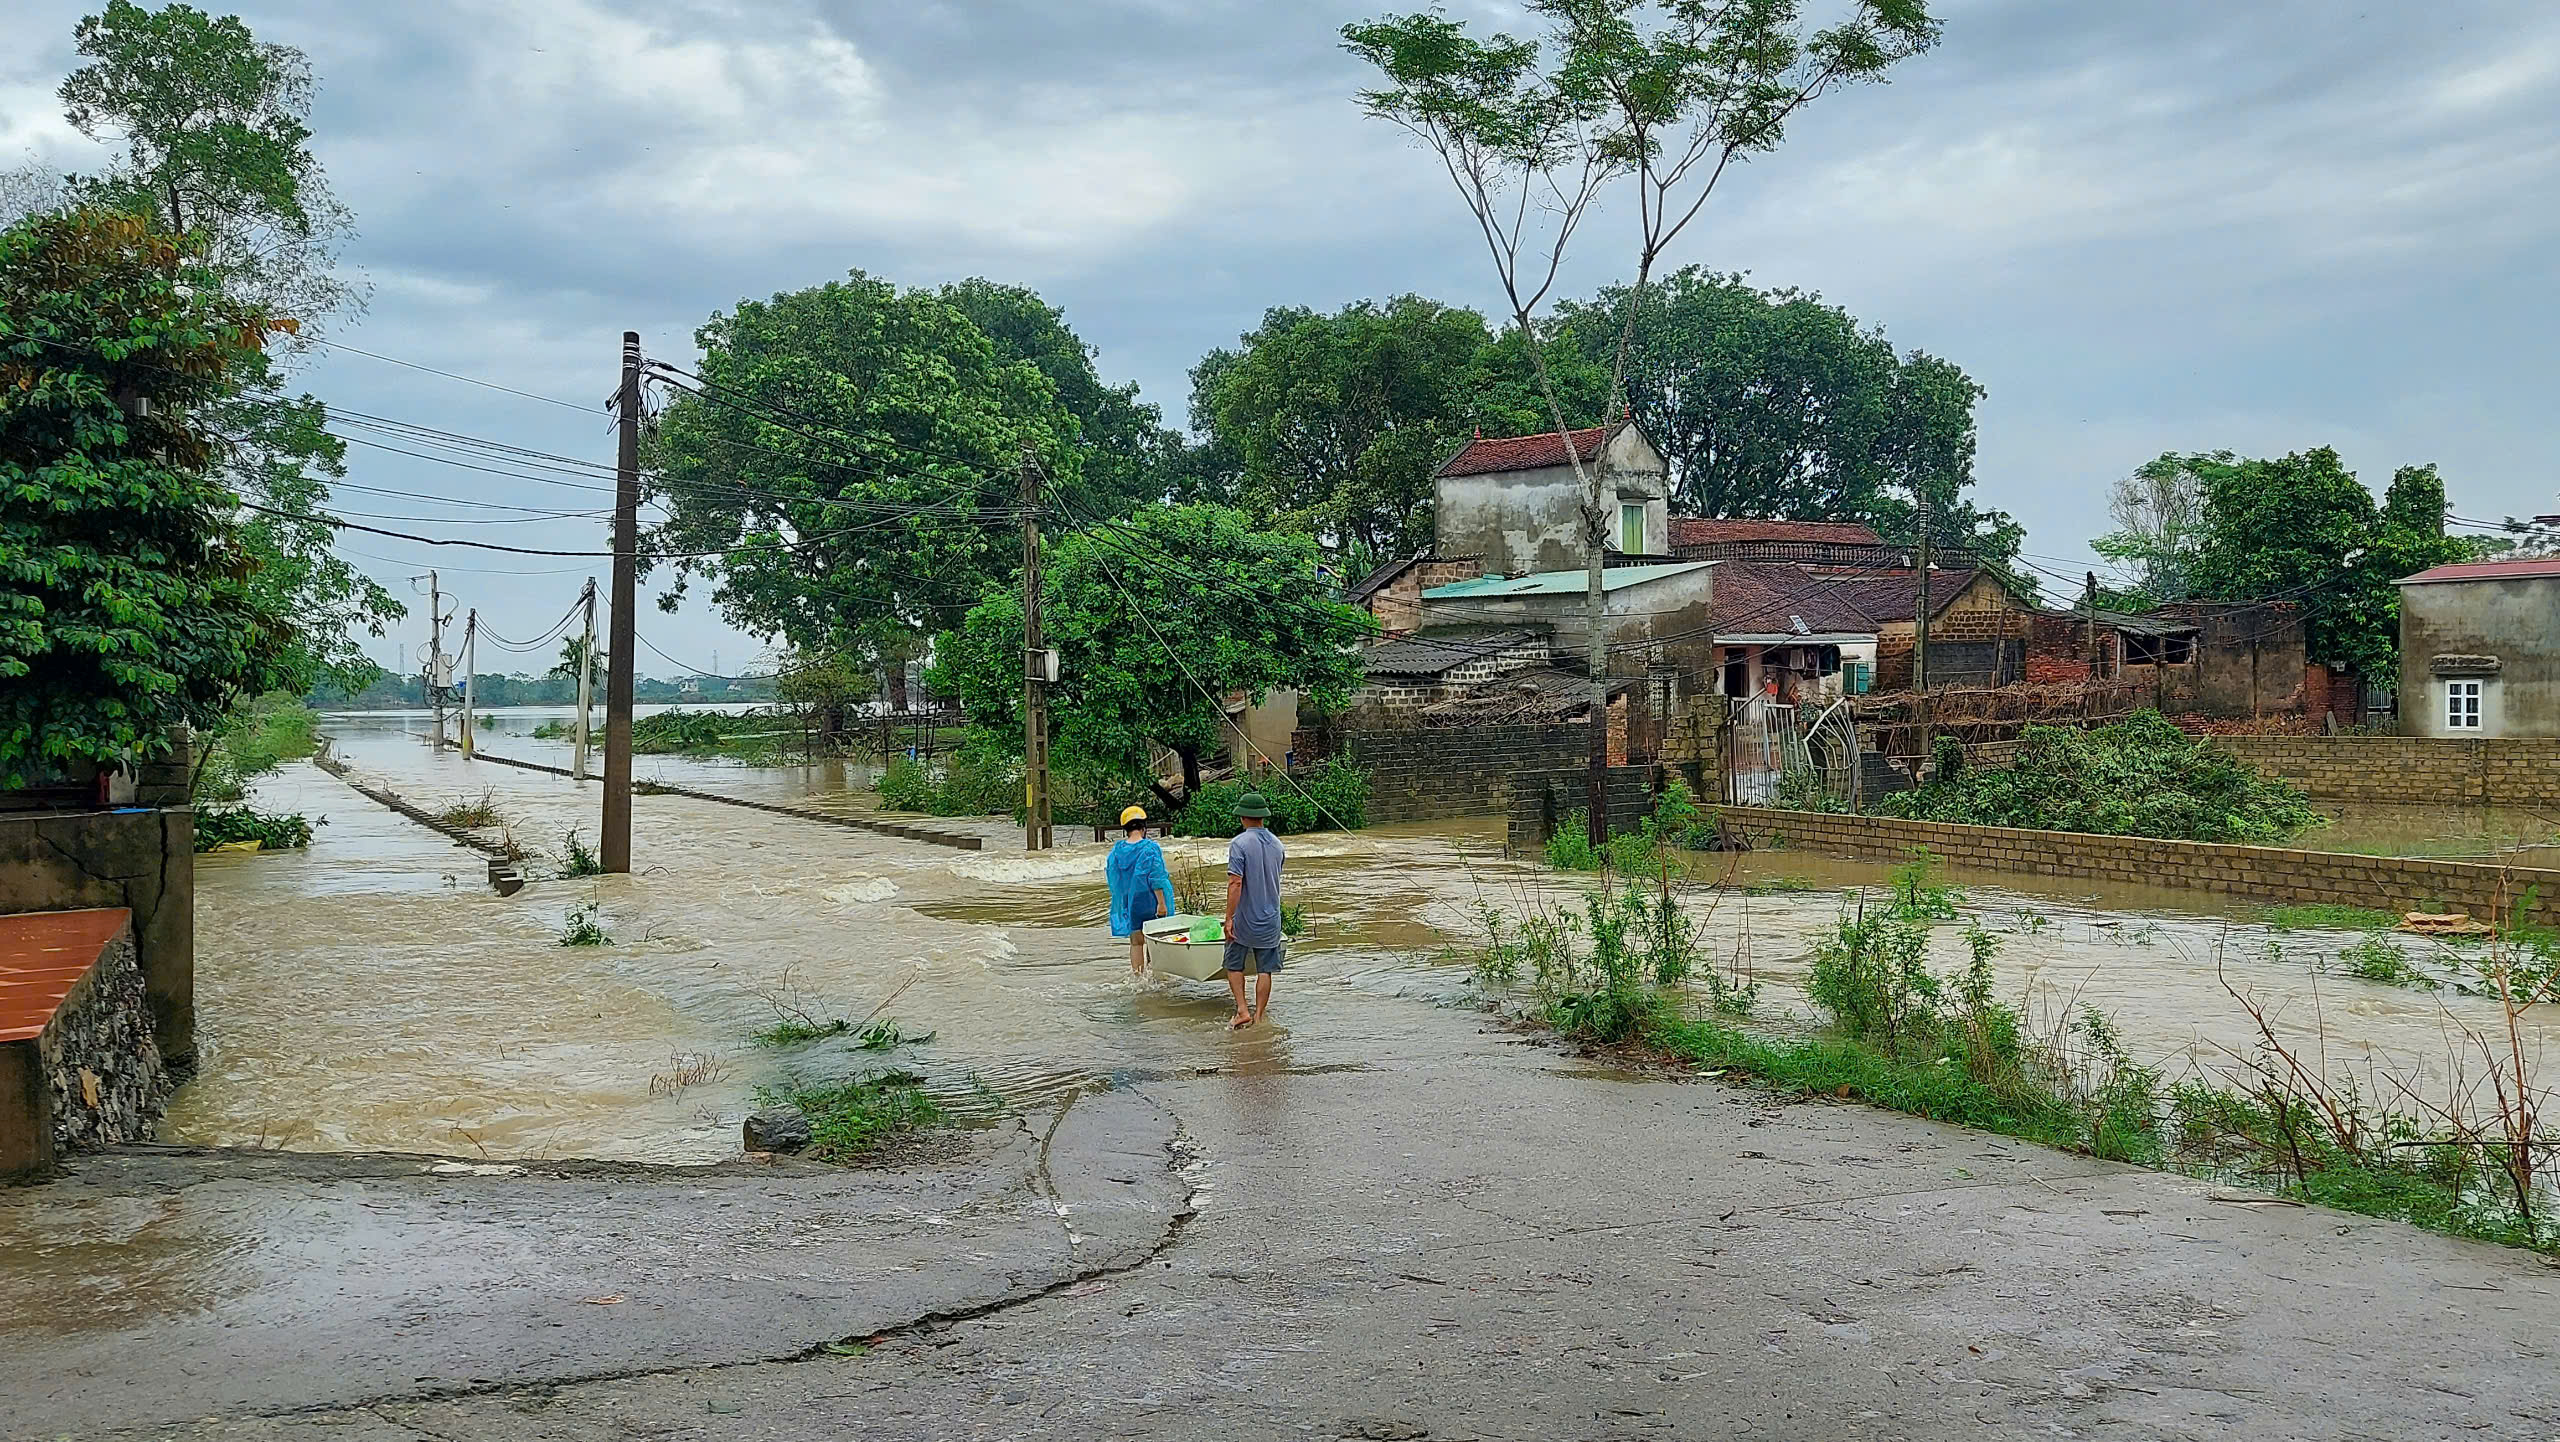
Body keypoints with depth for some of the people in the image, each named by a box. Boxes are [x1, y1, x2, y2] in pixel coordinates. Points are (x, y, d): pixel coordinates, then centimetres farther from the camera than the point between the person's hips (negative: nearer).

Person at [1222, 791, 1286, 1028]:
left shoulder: (1240, 843, -14)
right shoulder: (1277, 844, 5)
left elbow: (1235, 883, -19)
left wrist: (1229, 918, -16)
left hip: (1244, 919, -4)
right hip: (1270, 919, 4)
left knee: (1234, 966, 11)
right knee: (1264, 970, 8)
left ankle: (1242, 1010, 3)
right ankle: (1259, 1015, 9)